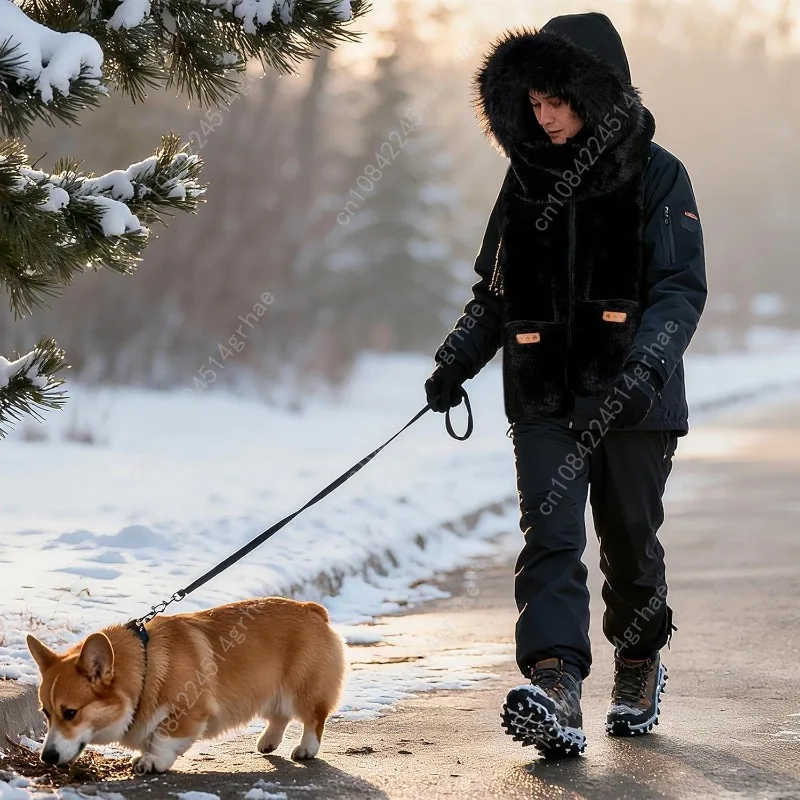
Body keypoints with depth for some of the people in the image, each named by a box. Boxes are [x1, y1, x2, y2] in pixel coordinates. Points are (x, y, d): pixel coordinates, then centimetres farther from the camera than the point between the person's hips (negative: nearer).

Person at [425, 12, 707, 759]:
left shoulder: (657, 175, -2)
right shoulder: (527, 177, 10)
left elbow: (681, 288, -9)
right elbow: (493, 290, 17)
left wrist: (646, 368, -25)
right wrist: (457, 361, 3)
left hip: (631, 397, -2)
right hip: (544, 396, 2)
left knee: (629, 539, 10)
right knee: (550, 535, -13)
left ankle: (640, 663, 34)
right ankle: (555, 692, -25)